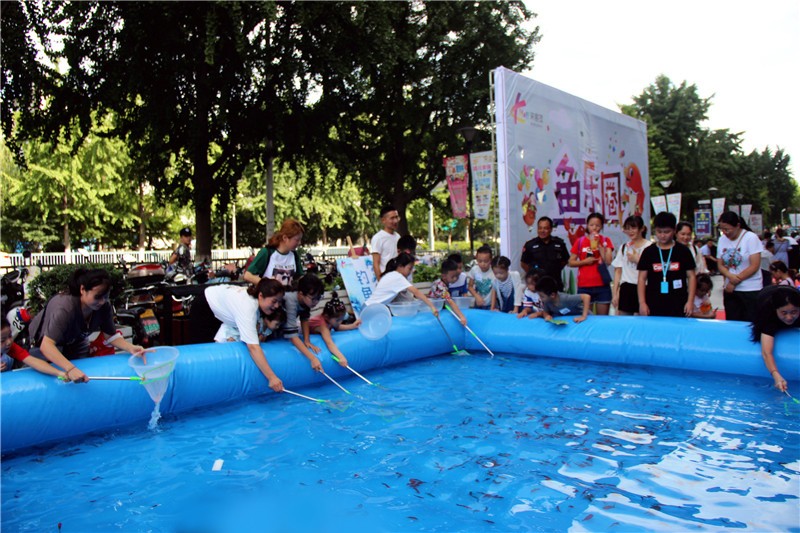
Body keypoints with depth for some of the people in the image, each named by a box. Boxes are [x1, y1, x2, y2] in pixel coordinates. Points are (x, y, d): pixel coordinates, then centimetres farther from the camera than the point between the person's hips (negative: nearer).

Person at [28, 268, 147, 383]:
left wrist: (130, 348, -37)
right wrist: (70, 368, -63)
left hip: (76, 343, 4)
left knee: (80, 383, 10)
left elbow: (111, 335, -17)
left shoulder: (104, 307, -27)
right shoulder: (64, 308, -42)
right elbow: (46, 345, -50)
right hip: (50, 348, -4)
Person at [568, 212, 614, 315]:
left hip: (602, 285, 0)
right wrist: (585, 261, -10)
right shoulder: (580, 241, 5)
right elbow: (571, 262, 5)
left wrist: (598, 244, -10)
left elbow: (608, 261, -7)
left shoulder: (606, 241, 5)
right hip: (584, 286, 0)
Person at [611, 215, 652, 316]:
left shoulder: (649, 246, -3)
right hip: (626, 289, 4)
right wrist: (615, 293, 7)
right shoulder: (623, 247, 12)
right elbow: (618, 271, 11)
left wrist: (638, 260, -10)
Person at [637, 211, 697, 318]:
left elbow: (691, 276, 6)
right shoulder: (648, 252, 5)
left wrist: (690, 301, -2)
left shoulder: (683, 251, 4)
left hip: (678, 307, 0)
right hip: (654, 308, 1)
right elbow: (642, 278, 5)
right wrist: (642, 303, -2)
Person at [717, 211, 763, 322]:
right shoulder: (722, 239, 7)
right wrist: (730, 276, -13)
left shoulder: (751, 238, -8)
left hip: (750, 290, -4)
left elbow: (754, 266, -12)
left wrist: (734, 283, -10)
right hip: (729, 289, 5)